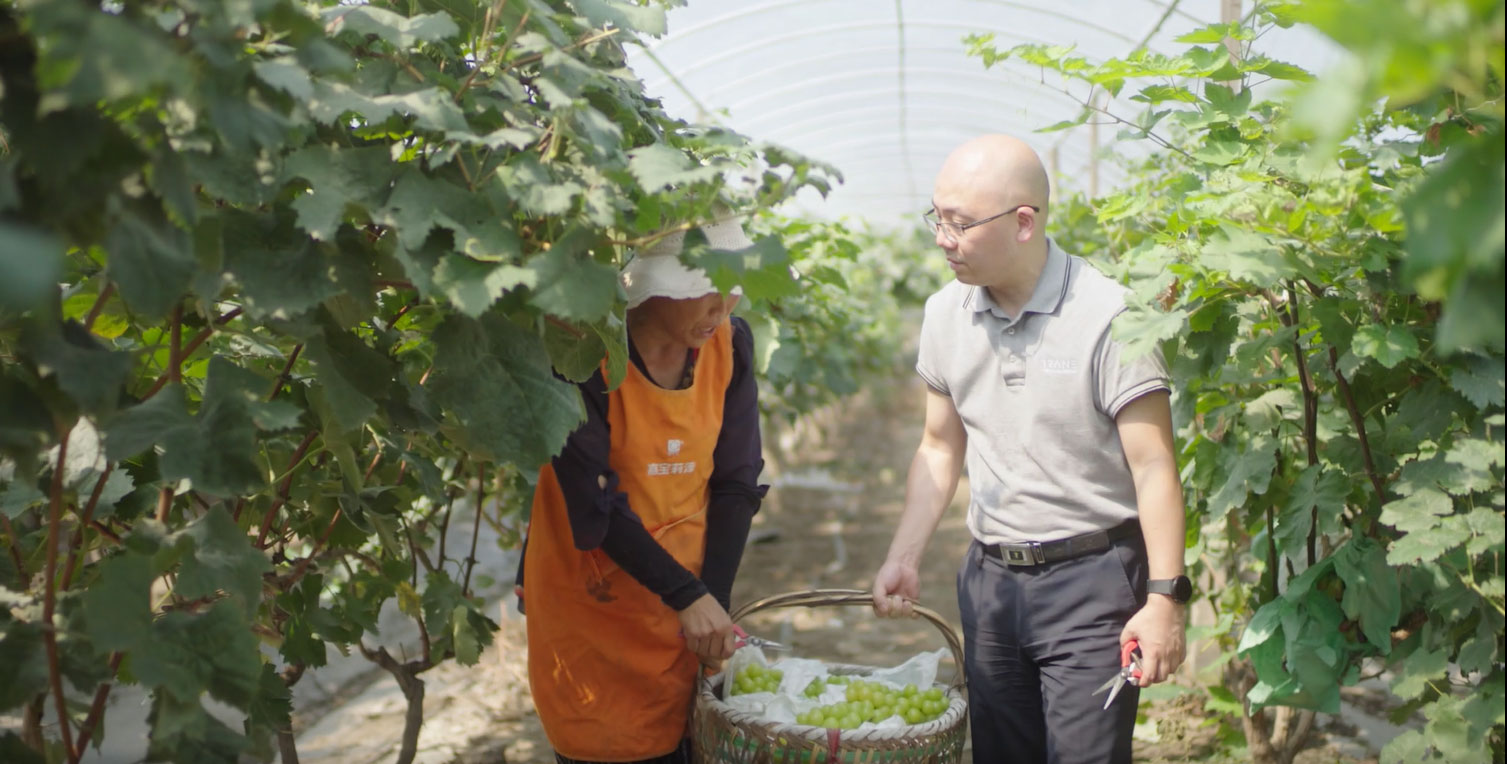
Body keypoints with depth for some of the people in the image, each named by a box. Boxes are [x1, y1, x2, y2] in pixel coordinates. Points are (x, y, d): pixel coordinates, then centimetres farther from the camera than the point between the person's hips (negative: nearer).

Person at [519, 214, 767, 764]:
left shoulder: (729, 342, -5)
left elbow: (736, 484, -1)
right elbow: (595, 504, -19)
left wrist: (716, 602, -8)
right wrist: (688, 596, -23)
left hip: (690, 601, 4)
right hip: (593, 603, -3)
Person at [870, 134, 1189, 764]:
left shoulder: (1107, 317, -15)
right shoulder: (945, 313, 3)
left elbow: (1152, 465, -13)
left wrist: (1164, 597, -16)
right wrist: (903, 558, 8)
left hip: (1092, 578, -5)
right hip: (988, 578, 6)